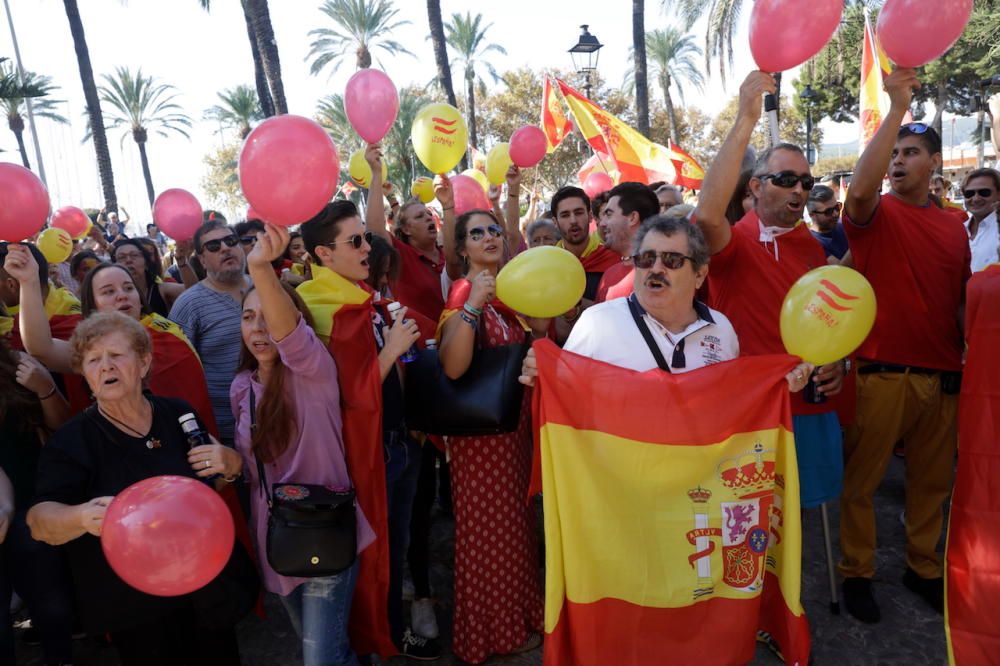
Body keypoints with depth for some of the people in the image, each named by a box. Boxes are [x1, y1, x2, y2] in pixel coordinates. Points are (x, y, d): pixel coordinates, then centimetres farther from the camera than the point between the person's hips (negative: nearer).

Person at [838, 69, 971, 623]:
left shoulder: (954, 227, 12)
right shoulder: (876, 214, -2)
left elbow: (961, 301, 17)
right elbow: (860, 188, -26)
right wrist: (897, 107, -26)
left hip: (943, 376, 5)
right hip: (881, 373, -5)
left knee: (932, 481, 16)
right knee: (861, 479, 3)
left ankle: (923, 567, 34)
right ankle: (856, 572, 19)